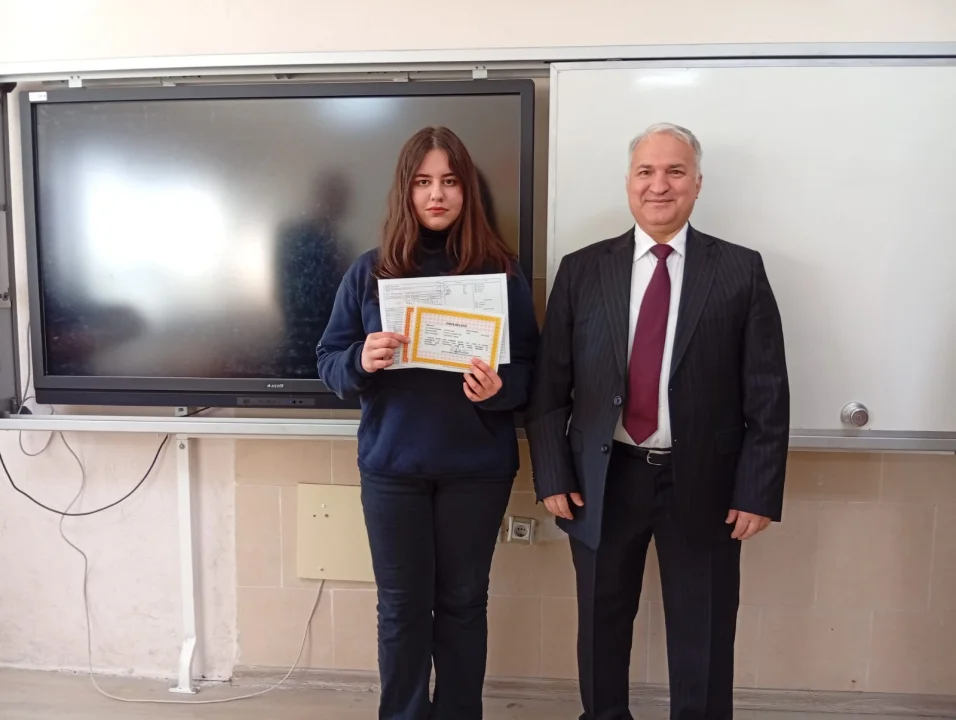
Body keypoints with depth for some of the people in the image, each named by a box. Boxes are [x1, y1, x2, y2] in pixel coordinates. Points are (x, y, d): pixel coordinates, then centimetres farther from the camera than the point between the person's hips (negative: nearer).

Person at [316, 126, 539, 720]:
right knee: (402, 605, 12)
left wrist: (499, 388, -22)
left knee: (463, 600, 14)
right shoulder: (371, 271, 1)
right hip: (392, 465, 1)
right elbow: (330, 361, 2)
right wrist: (362, 362, -20)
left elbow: (530, 365, -1)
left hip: (477, 466, 0)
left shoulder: (501, 269, -2)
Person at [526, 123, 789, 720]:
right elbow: (549, 386, 0)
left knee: (703, 637, 15)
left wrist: (758, 491, -7)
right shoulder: (581, 270, 0)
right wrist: (553, 476, -4)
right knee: (602, 624, 18)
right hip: (603, 479, 1)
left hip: (702, 484, -1)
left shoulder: (741, 270, -2)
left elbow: (768, 393, -3)